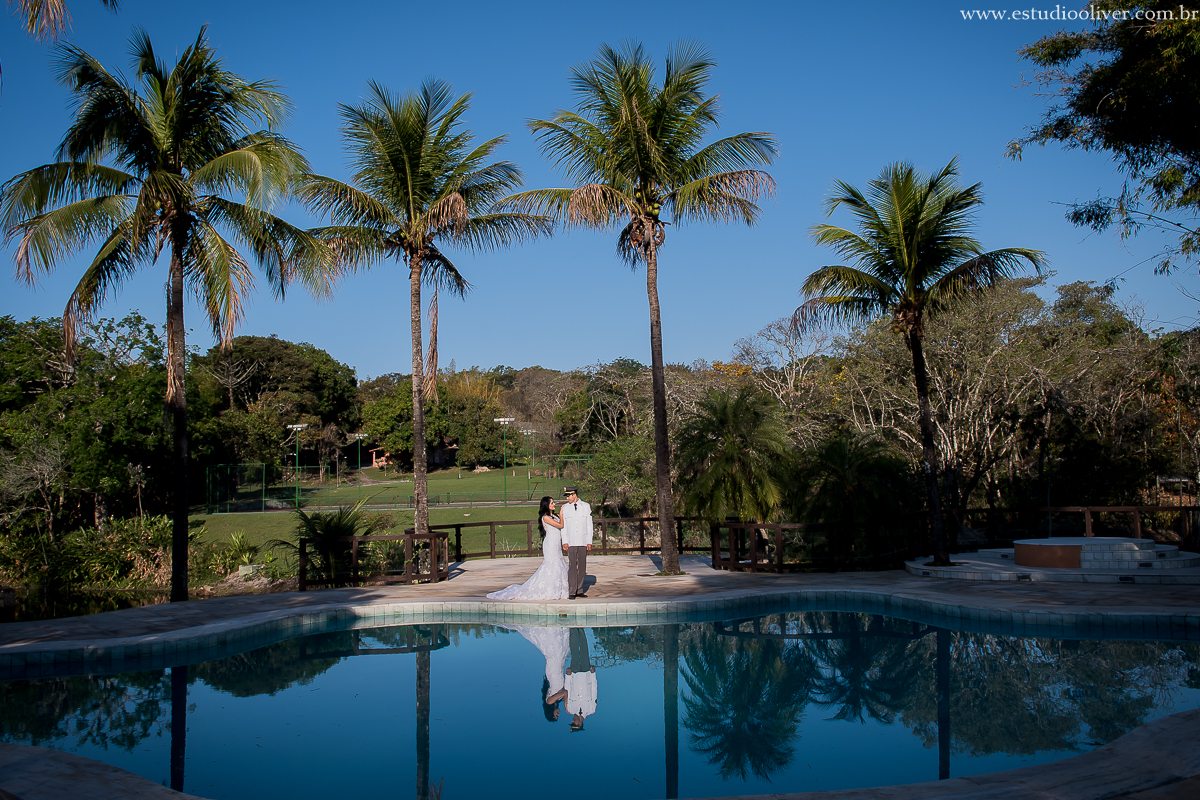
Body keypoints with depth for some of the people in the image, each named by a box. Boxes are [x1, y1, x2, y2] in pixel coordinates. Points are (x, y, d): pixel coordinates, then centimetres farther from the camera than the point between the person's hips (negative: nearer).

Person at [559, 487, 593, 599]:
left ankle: (579, 590, 12)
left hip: (583, 542, 1)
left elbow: (589, 525, 7)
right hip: (571, 542, -1)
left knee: (582, 566, 4)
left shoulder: (586, 507, 6)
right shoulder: (565, 508, 5)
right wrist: (564, 542, -2)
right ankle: (571, 592, -3)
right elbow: (563, 525, 6)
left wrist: (589, 542, 2)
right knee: (572, 566, -6)